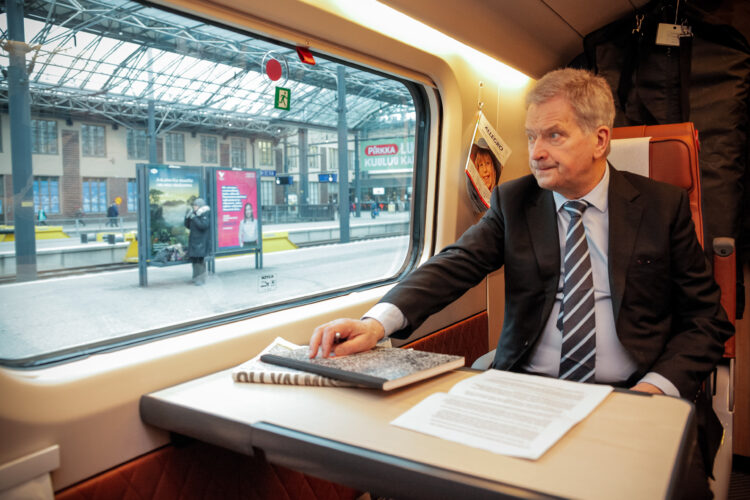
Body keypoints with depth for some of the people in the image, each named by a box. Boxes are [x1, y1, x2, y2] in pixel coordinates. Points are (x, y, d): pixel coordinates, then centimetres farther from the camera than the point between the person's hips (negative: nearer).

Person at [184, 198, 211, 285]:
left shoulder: (205, 216, -9)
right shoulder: (194, 215, 12)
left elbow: (203, 225, -25)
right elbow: (187, 226, 18)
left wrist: (194, 218, -22)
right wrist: (187, 217, 1)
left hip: (201, 243, -8)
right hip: (193, 242, 8)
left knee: (200, 261, -7)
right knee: (194, 260, 12)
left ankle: (201, 279, -3)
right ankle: (196, 277, 23)